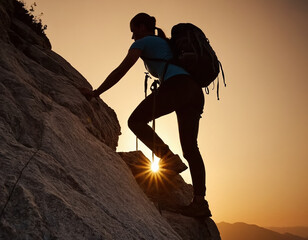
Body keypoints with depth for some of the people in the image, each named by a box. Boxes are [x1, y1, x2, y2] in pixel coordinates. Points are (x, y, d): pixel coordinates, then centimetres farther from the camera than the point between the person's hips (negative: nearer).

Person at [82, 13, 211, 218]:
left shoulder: (143, 42, 13)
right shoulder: (165, 43, 36)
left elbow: (120, 71, 5)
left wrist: (96, 93, 7)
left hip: (177, 86, -8)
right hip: (195, 91, 8)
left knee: (136, 121, 3)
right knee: (190, 147, 3)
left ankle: (169, 158, -11)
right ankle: (200, 201, -4)